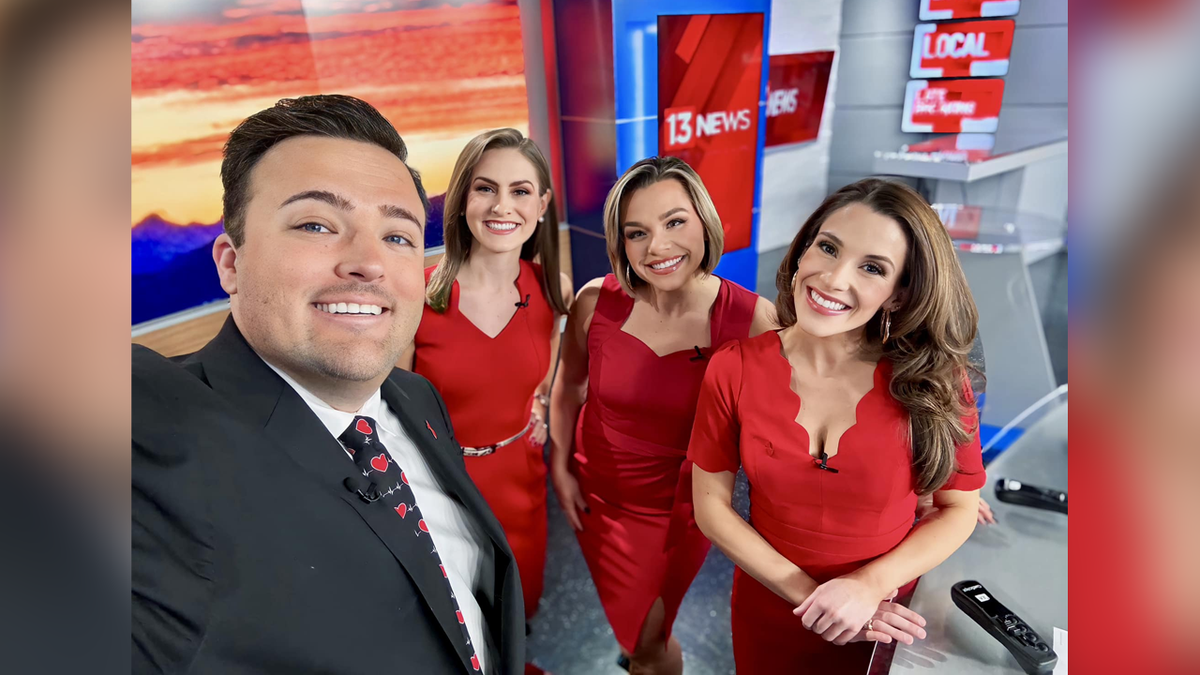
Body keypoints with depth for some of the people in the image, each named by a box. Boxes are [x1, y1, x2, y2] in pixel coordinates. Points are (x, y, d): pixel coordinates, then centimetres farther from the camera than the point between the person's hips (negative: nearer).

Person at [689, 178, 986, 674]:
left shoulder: (934, 380, -16)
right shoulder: (733, 370, -16)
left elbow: (959, 508, -6)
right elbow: (712, 505, -10)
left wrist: (869, 585, -19)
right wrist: (807, 592, -16)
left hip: (888, 624, 0)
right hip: (768, 616, 1)